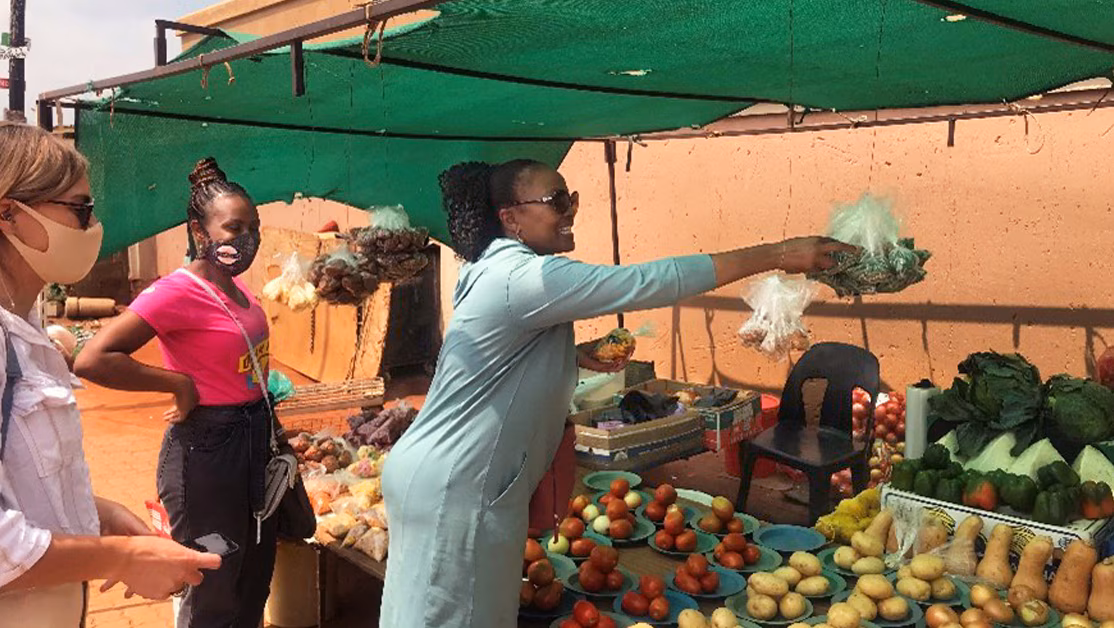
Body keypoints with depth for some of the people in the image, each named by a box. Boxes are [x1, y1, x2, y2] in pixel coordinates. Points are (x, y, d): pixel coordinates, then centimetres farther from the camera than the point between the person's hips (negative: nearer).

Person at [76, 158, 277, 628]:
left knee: (255, 578, 22)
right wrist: (180, 384, -22)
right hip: (206, 448, -8)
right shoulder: (177, 291, -19)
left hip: (256, 438, 8)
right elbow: (92, 360, -28)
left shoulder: (236, 285, 5)